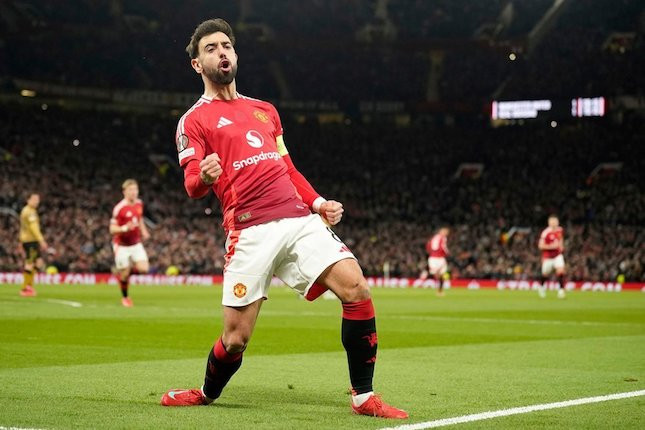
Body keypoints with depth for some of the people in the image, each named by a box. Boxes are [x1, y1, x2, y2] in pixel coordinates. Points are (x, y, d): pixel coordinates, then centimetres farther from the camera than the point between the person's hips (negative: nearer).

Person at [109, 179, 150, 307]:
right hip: (122, 245, -5)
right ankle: (125, 297, 26)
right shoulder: (119, 208, -18)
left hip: (136, 243, 5)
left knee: (144, 268, -13)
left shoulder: (139, 203, 2)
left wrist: (143, 231, 12)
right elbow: (112, 229, -17)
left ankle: (129, 270, 20)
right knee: (124, 275, 0)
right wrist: (124, 228, -34)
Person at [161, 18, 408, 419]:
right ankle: (207, 395, 26)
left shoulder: (265, 111, 25)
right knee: (236, 337, -6)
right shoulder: (194, 121, 7)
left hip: (300, 220, 5)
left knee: (356, 288, -15)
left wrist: (318, 203, 13)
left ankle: (363, 397, -5)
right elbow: (192, 183, -6)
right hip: (251, 231, -4)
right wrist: (204, 178, -31)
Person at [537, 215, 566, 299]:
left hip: (558, 255, 3)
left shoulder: (560, 230, 0)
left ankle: (561, 289, -14)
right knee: (545, 275, 12)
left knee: (560, 271, -18)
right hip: (548, 256, -3)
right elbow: (540, 246, -19)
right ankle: (541, 286, 43)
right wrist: (552, 246, -28)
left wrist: (561, 246, 6)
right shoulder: (546, 233, -19)